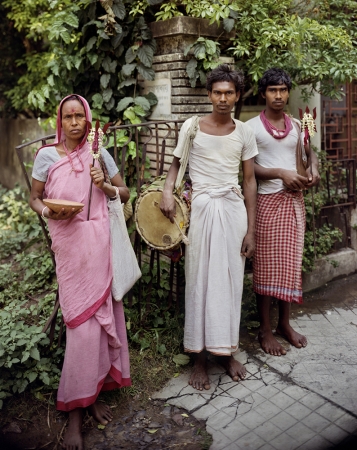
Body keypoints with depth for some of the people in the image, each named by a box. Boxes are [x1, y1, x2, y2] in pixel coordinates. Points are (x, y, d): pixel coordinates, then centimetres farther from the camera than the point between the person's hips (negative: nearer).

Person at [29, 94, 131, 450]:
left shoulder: (98, 153, 8)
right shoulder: (47, 156, 1)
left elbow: (124, 192, 14)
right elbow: (34, 199, 8)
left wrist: (105, 186, -6)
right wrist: (49, 213, -13)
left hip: (99, 241, 3)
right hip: (68, 244, -3)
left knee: (99, 314, 6)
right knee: (81, 320, -5)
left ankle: (93, 393, 23)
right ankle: (75, 411, 9)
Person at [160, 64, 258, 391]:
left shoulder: (244, 133, 5)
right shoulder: (192, 127, 2)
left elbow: (250, 181, 6)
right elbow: (176, 163, 12)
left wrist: (251, 229, 2)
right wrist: (167, 191, -10)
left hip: (233, 209, 2)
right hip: (202, 208, -1)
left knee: (231, 281, 6)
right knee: (200, 281, 1)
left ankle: (226, 352, 23)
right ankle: (200, 358, 14)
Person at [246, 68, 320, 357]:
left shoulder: (297, 125, 11)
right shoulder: (251, 127, -4)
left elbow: (310, 151, 24)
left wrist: (313, 169, 2)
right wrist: (281, 173, -19)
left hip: (294, 200, 5)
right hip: (267, 200, -4)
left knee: (290, 262, 9)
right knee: (266, 264, 0)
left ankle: (285, 323, 23)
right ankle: (265, 329, 12)